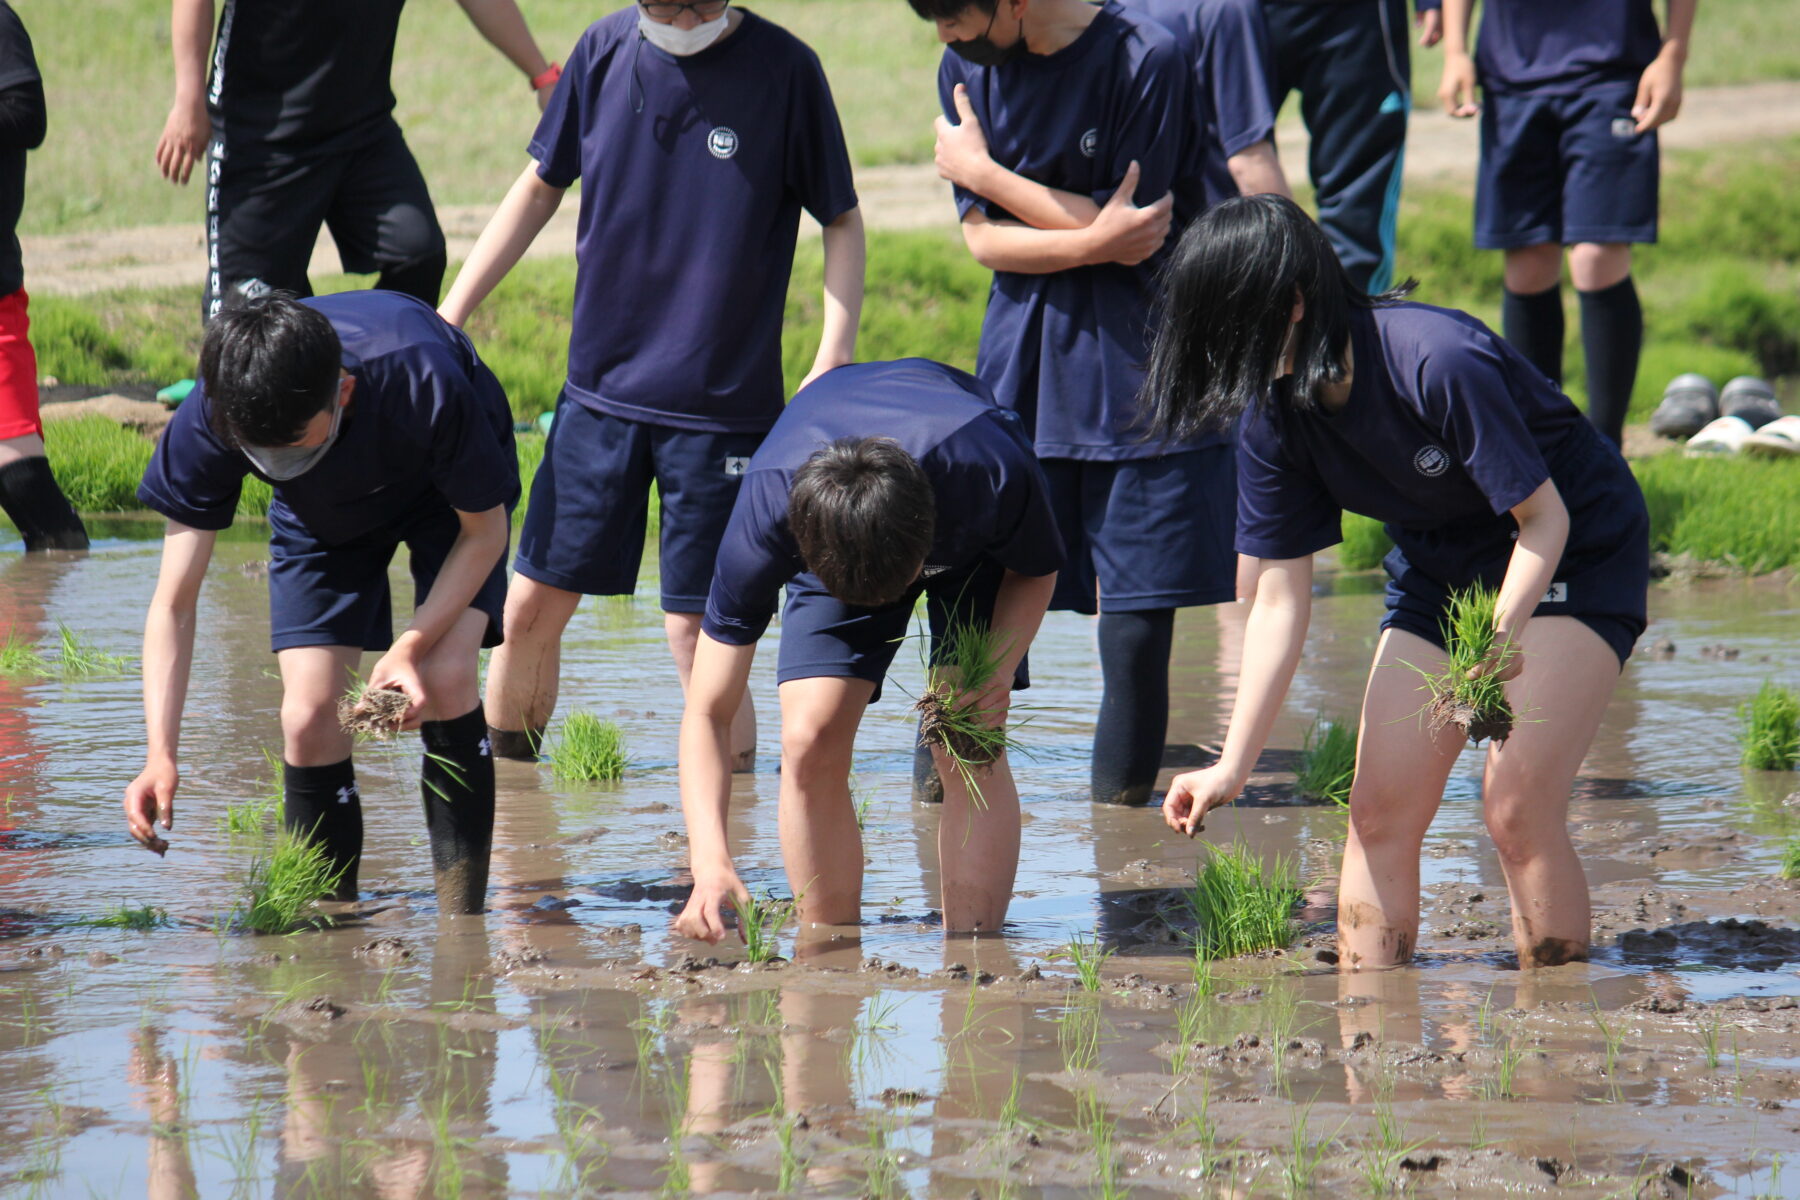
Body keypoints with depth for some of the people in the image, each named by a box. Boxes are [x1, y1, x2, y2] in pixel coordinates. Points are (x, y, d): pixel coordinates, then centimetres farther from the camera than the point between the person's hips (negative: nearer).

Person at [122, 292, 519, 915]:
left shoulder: (425, 388, -43)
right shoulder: (205, 426, -35)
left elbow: (485, 530, -23)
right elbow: (173, 602, -27)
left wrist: (411, 646, -35)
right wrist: (161, 756, -38)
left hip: (447, 494, -3)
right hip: (322, 516, 3)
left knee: (445, 680, -24)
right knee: (309, 716, -13)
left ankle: (462, 926, -14)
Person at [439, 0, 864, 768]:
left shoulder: (783, 71, -10)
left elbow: (842, 221, 1)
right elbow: (541, 187, 14)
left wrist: (833, 360, -11)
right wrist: (451, 315, 11)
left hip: (721, 407, -4)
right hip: (599, 388, 4)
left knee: (697, 631, -5)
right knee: (532, 608, 5)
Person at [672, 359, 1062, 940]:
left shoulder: (995, 476, -43)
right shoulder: (765, 514, -40)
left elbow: (1036, 570, -15)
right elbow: (707, 713, -34)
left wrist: (997, 670, -34)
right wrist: (711, 862, -49)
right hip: (831, 540, 1)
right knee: (810, 741, -17)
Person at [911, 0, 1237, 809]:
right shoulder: (966, 71, 3)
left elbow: (1131, 237, -12)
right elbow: (982, 237, 0)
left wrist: (982, 169, -7)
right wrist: (1091, 241, -18)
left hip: (1133, 370, -3)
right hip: (1018, 372, 3)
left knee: (1139, 615, -1)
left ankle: (1118, 811, 11)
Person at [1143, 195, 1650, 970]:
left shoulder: (1437, 362, -33)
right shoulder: (1272, 415, -12)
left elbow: (1542, 517, -22)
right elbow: (1279, 597, -8)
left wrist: (1501, 637, -36)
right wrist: (1232, 766, -12)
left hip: (1572, 553, -7)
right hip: (1438, 570, 7)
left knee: (1518, 810, -18)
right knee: (1379, 810, -3)